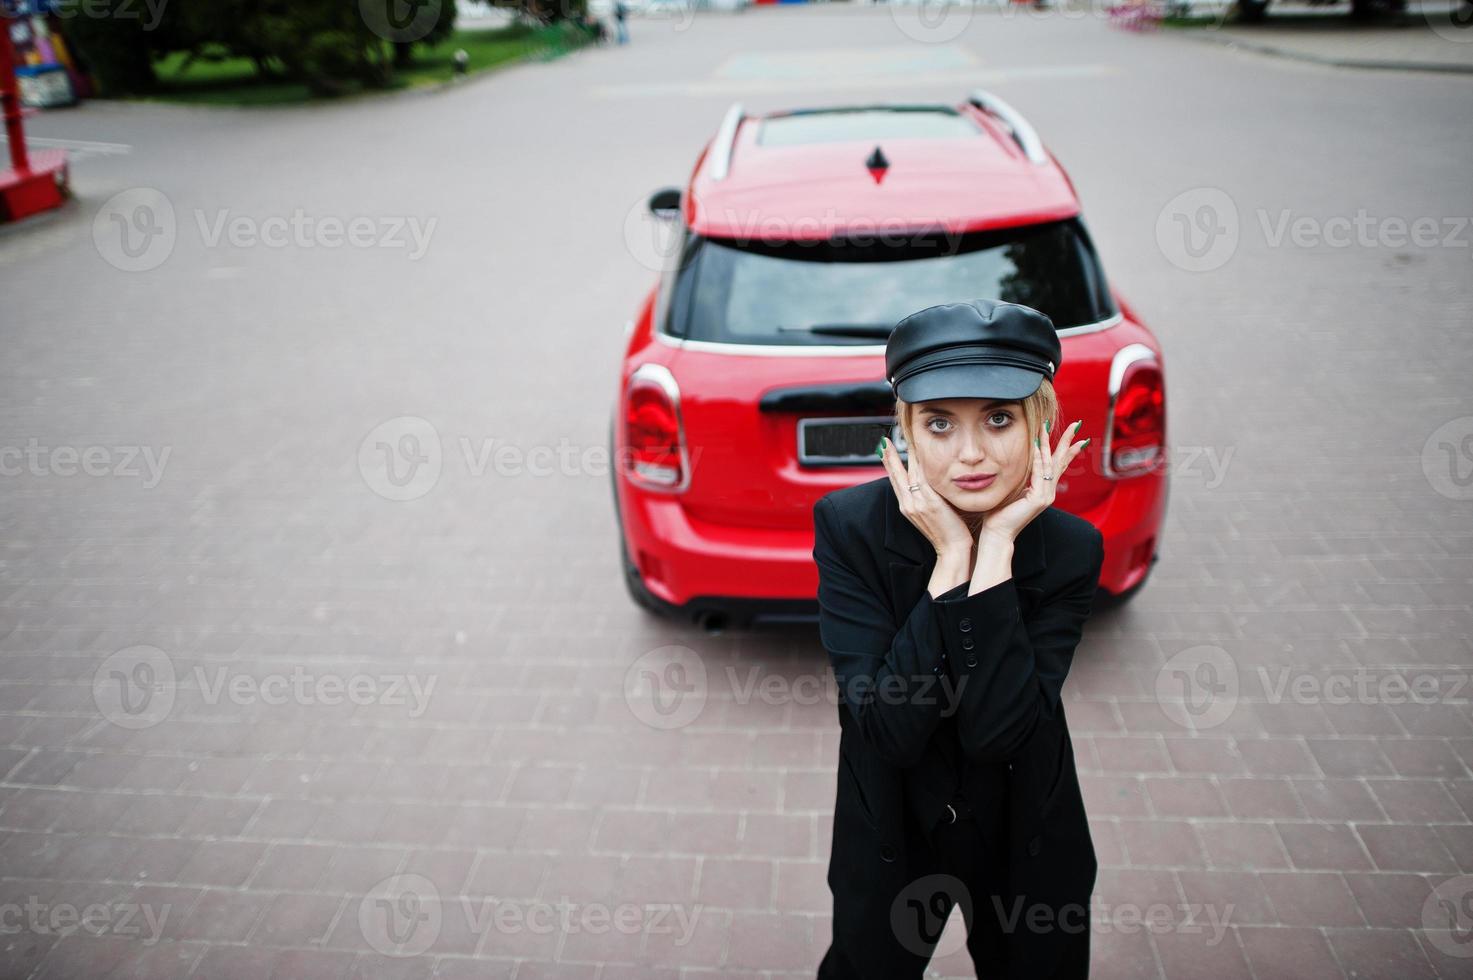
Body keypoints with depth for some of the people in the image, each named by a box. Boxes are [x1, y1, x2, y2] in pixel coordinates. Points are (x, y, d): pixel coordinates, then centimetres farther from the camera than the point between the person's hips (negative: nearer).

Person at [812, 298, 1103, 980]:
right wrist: (951, 558, -33)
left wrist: (996, 550, -31)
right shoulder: (849, 526, -23)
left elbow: (998, 731, -28)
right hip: (890, 845, -1)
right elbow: (888, 731, -29)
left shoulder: (1070, 549, -18)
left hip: (1026, 847, 1)